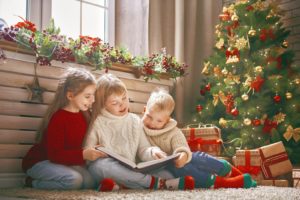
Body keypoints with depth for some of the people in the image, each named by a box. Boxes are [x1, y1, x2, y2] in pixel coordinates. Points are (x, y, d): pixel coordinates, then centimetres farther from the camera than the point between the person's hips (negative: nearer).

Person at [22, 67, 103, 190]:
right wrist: (83, 154, -39)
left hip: (65, 161, 7)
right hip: (40, 161, -7)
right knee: (74, 180, -31)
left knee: (89, 182, -17)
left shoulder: (83, 115, 0)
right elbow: (55, 154, -28)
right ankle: (34, 183, -9)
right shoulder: (58, 118, -23)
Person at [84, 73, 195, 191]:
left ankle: (120, 185, -37)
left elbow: (143, 150, 8)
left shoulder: (135, 121, 10)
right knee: (101, 165, -39)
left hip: (130, 170, 3)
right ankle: (155, 182, -31)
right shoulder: (98, 122, 1)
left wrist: (152, 152, -13)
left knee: (166, 174, -18)